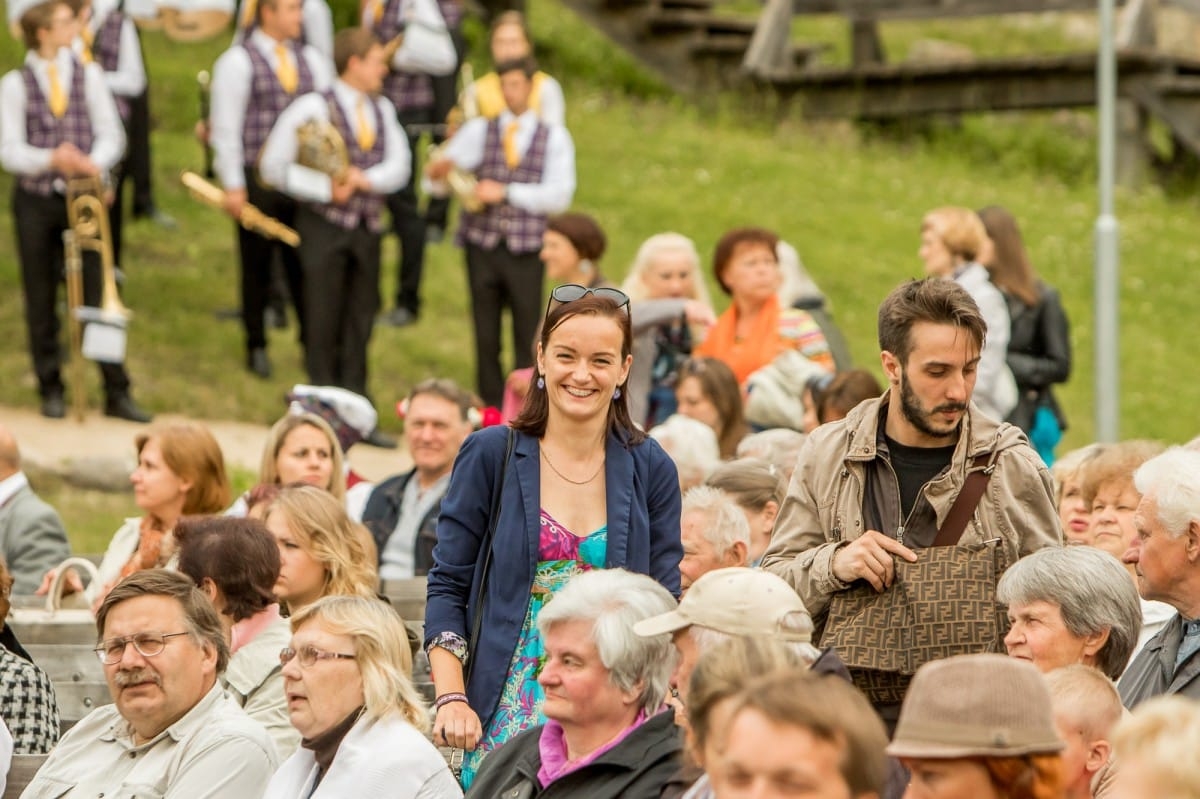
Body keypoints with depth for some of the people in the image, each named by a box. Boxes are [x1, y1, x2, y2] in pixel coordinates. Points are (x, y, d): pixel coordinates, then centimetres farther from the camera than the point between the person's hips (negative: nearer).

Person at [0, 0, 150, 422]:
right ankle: (51, 391, 16)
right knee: (41, 300, 5)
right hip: (35, 200, -1)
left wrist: (94, 162, -19)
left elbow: (111, 134, 2)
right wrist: (50, 159, -24)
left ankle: (117, 393, 0)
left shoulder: (89, 75, 6)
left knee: (98, 292, -3)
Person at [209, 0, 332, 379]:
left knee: (305, 264, 4)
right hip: (257, 180, -4)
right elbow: (226, 127, -6)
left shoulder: (311, 59, 10)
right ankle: (256, 347, 17)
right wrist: (233, 186, -10)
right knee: (257, 266, 6)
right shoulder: (238, 62, -5)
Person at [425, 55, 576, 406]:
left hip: (527, 249, -1)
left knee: (527, 334, -1)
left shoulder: (555, 138, 7)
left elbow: (559, 195, -5)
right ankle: (491, 407, 11)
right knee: (486, 334, 3)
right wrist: (439, 172, -22)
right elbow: (438, 180, 3)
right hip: (482, 245, 1)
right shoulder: (479, 131, 10)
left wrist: (506, 192, -14)